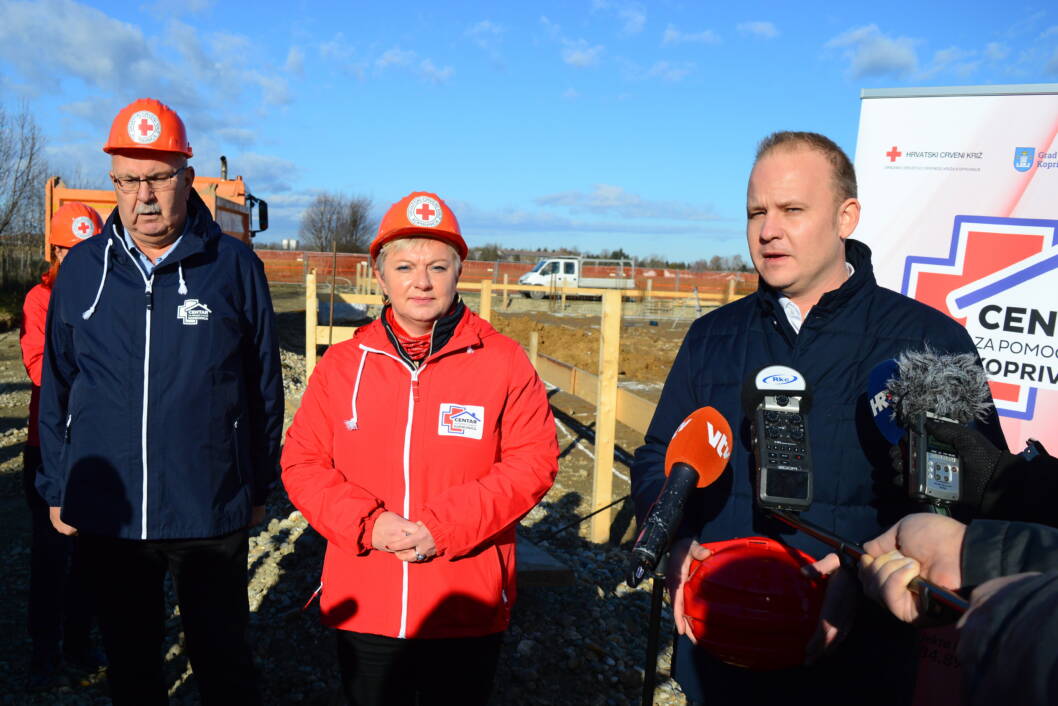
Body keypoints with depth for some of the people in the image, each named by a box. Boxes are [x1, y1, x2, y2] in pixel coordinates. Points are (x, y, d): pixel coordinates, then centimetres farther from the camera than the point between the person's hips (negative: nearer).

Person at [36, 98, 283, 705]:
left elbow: (264, 387, -1)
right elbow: (58, 388, 9)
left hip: (211, 512, -2)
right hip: (106, 513, 3)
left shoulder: (235, 266, -5)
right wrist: (58, 488, 9)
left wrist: (261, 486, 3)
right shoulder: (82, 269, 3)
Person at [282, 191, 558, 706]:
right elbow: (302, 462, 1)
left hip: (468, 612, -2)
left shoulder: (503, 362, -7)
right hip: (363, 611, 2)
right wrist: (366, 523, -16)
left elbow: (533, 462, -10)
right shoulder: (341, 364, 1)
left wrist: (443, 527, -19)